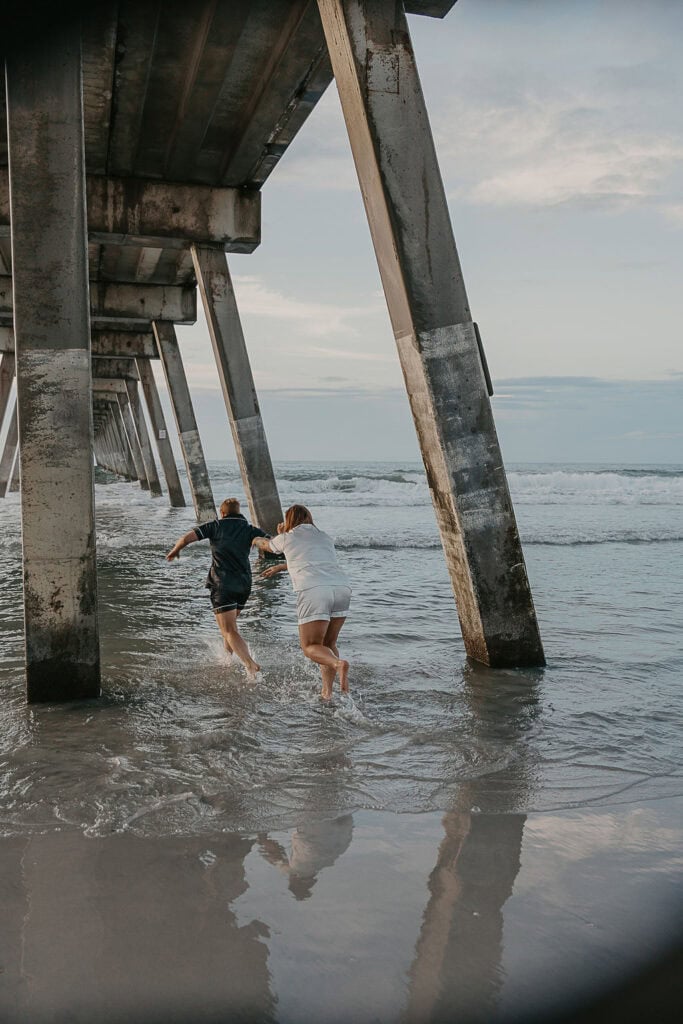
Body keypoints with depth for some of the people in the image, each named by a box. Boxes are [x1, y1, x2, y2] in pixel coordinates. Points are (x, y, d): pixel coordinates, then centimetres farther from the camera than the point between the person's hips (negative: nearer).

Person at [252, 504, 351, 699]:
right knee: (328, 644, 18)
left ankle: (338, 664, -26)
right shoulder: (324, 538, 29)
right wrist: (279, 567, 58)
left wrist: (255, 540, 62)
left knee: (310, 647, 3)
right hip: (341, 588, 5)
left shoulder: (287, 538, 16)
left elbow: (264, 544, 38)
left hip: (313, 591, -5)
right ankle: (327, 693, 7)